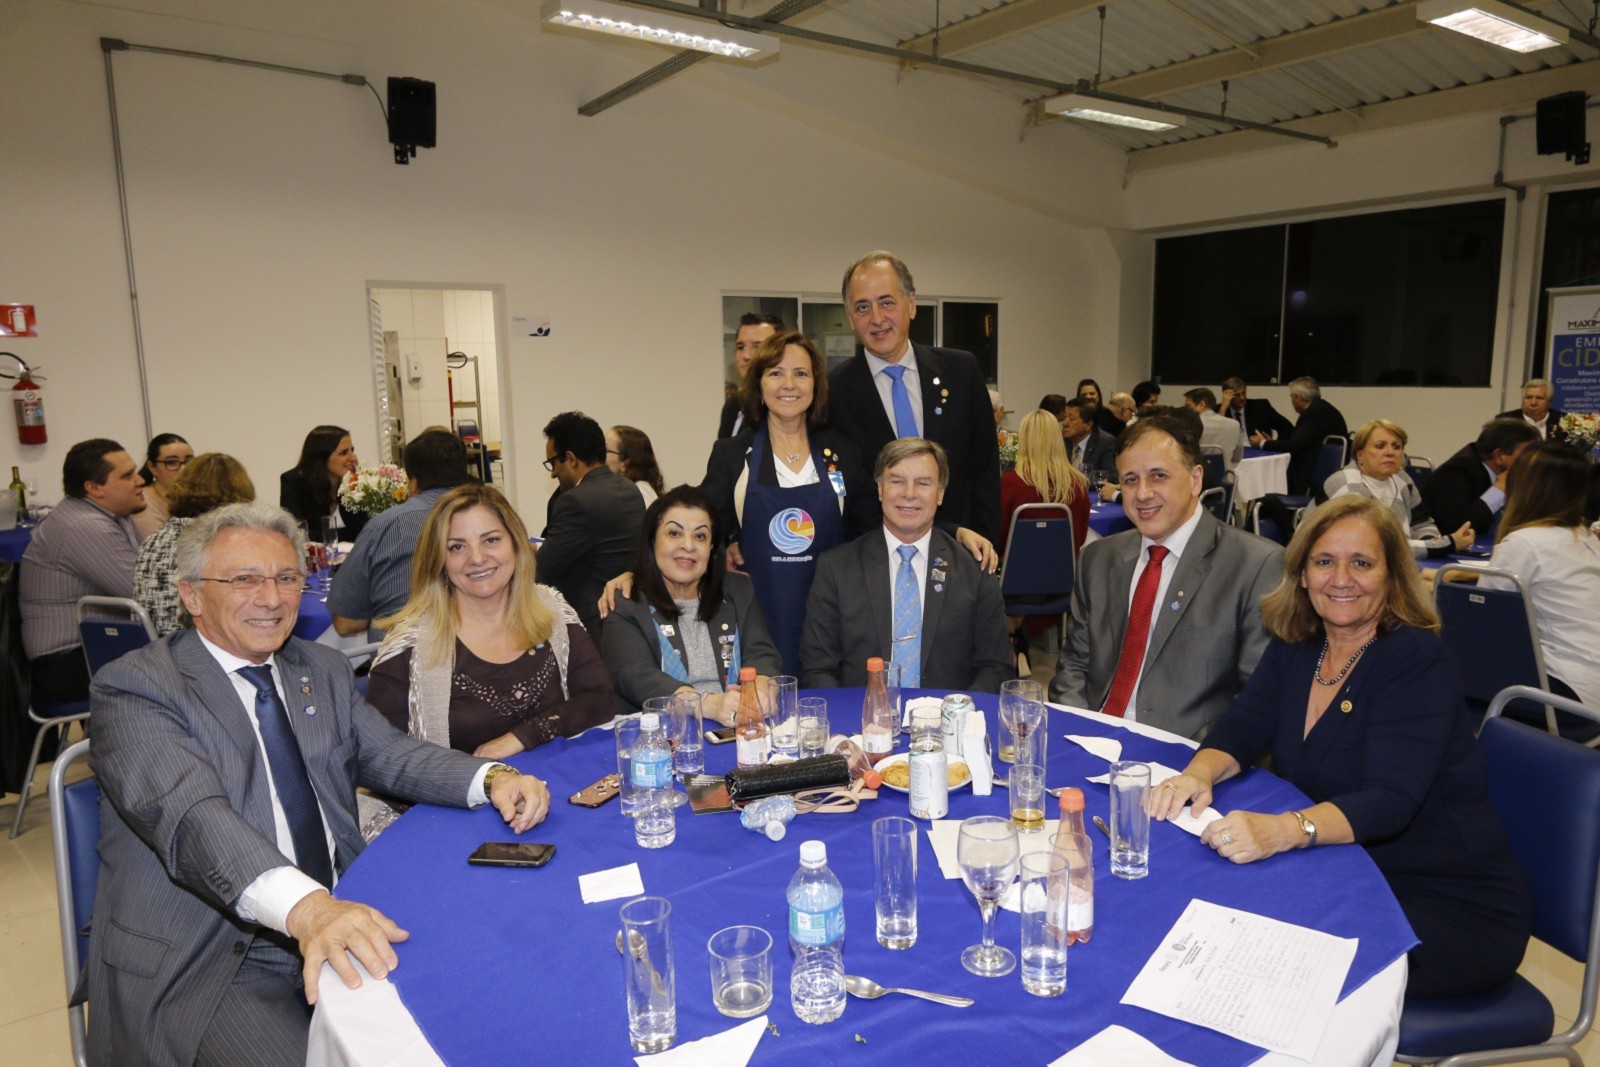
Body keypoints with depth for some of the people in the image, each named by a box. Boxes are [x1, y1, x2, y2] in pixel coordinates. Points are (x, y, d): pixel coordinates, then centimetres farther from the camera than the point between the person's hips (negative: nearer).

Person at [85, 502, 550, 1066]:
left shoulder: (322, 670, 13)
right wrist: (303, 907, -41)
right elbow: (191, 815, -24)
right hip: (205, 962, -4)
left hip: (341, 921, 5)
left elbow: (387, 753, 8)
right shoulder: (135, 687, -9)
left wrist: (492, 778, -13)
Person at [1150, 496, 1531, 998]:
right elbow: (1243, 727, -4)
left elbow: (1390, 801, -29)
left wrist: (1282, 830, -47)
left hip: (1457, 910, -5)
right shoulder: (1294, 647, 3)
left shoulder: (1419, 660, -17)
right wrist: (1199, 773, -28)